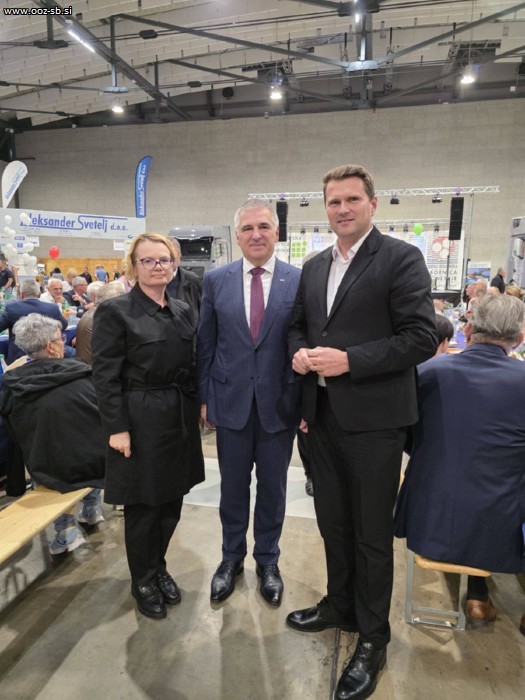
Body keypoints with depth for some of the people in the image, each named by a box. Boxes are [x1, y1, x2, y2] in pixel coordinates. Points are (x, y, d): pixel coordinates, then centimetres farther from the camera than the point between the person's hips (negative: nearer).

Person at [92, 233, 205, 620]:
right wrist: (117, 428, -14)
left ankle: (159, 568, 39)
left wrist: (196, 407, 8)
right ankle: (143, 581, 33)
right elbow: (106, 376, -11)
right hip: (141, 421, -5)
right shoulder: (115, 311, -9)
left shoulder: (183, 310, 9)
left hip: (180, 419, 6)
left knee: (172, 503, 15)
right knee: (143, 507, 9)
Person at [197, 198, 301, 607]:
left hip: (279, 404, -1)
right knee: (233, 488, 16)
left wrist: (307, 402, -5)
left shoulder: (300, 280, -4)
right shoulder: (215, 280, 1)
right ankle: (232, 558, 39)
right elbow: (205, 344, 4)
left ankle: (268, 561, 38)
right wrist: (205, 397, 3)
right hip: (231, 402, 1)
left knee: (273, 488, 15)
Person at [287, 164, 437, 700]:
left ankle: (372, 639, 31)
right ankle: (340, 604, 44)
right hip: (323, 414, 6)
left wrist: (349, 360, -22)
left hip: (373, 418, -6)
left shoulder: (401, 258, -9)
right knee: (332, 520, 20)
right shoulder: (314, 267, 11)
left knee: (371, 531, 9)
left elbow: (422, 336, -15)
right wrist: (300, 352, -4)